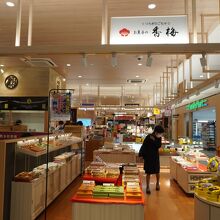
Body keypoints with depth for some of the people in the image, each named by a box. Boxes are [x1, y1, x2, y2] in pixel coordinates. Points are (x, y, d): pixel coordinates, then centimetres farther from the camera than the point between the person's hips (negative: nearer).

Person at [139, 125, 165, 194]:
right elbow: (144, 146, -14)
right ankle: (148, 187, 11)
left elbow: (159, 146, -10)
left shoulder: (158, 138, -1)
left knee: (157, 172, 14)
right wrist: (141, 154, -17)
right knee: (148, 172, -1)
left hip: (155, 156, 4)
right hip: (148, 157, -4)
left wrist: (154, 140, -22)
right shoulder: (148, 137, -16)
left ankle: (157, 184, 39)